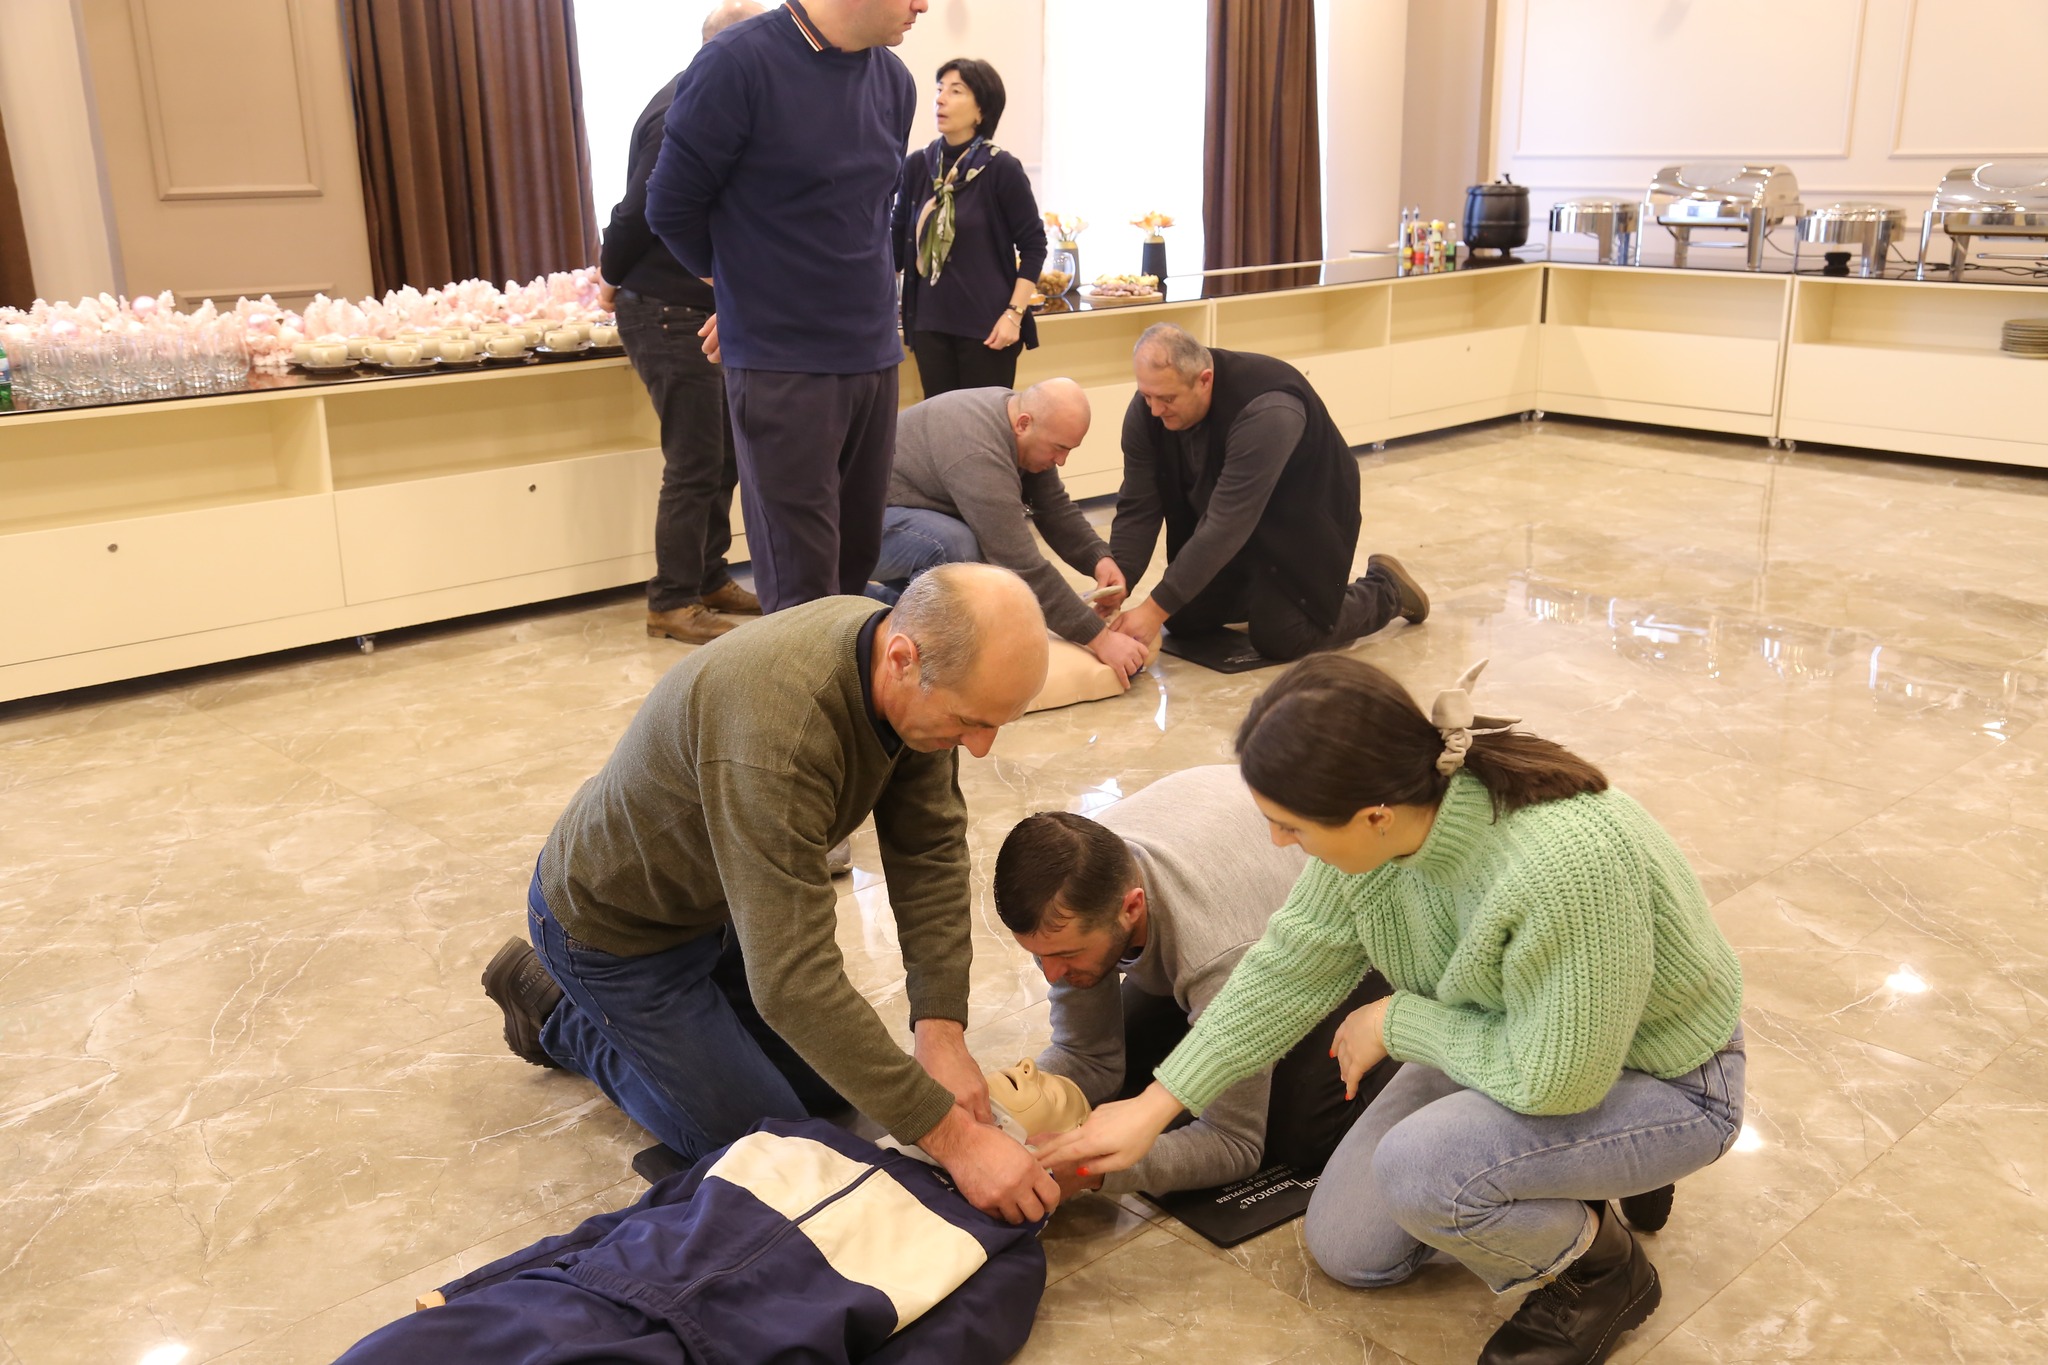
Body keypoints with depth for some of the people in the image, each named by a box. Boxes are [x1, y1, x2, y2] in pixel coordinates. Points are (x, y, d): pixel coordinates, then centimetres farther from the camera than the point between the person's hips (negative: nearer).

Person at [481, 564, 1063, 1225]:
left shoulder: (923, 674, -19)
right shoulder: (775, 729, -43)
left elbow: (930, 851, -13)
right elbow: (793, 980, -43)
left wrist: (942, 1032, -23)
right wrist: (951, 1135, -39)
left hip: (722, 897, 8)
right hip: (618, 926, -7)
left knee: (831, 1085, 13)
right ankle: (554, 1008, 15)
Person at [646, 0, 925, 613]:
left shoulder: (894, 81, 6)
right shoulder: (738, 63, -14)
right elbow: (671, 206, -5)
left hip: (874, 354, 6)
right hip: (782, 362, -6)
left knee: (857, 560, 12)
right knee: (804, 585, -2)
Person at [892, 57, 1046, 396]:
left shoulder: (1001, 168, -5)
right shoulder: (917, 165, 6)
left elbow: (1033, 245, -3)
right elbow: (900, 241, 14)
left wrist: (1014, 314, -11)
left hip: (986, 325, -4)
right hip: (930, 322, 4)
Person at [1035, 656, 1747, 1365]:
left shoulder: (1563, 867, -42)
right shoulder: (1380, 819, -20)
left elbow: (1554, 1080, -31)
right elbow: (1292, 965, -7)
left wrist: (1396, 1021, -18)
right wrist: (1152, 1108, -4)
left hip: (1662, 1083, -7)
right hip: (1522, 1041, 7)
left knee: (1416, 1167, -32)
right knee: (1346, 1250, 8)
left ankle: (1603, 1272, -1)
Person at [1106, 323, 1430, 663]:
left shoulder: (1268, 411, -39)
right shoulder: (1148, 408, -19)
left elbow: (1227, 525, -41)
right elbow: (1138, 508, -15)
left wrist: (1156, 609, -42)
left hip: (1303, 523, -6)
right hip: (1226, 527, 6)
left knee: (1279, 637, -14)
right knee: (1181, 619, 1)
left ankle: (1385, 590, 12)